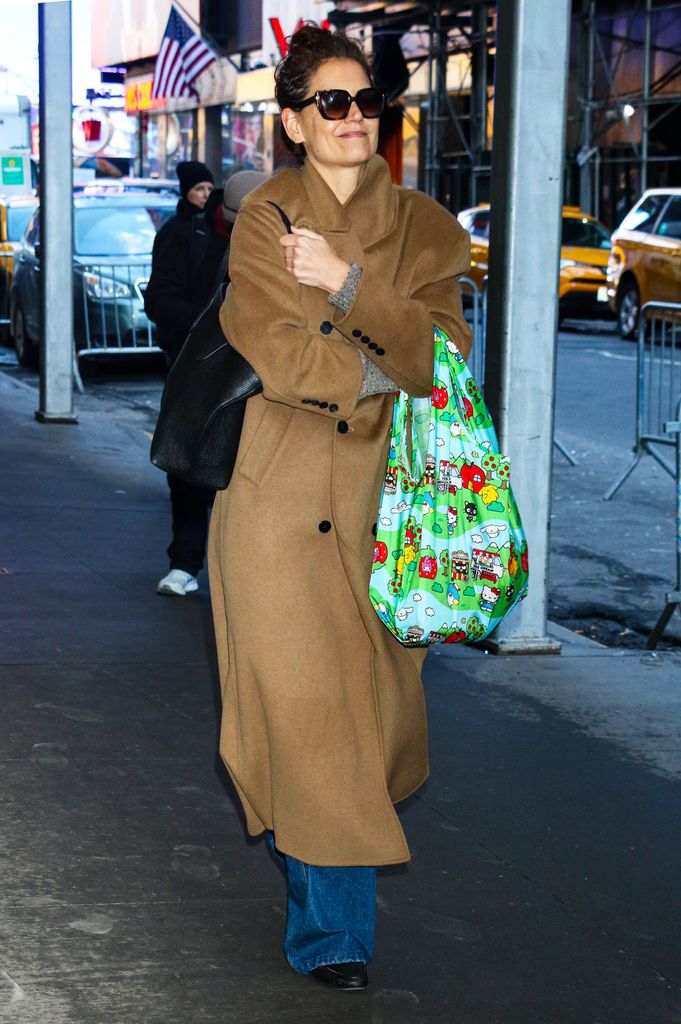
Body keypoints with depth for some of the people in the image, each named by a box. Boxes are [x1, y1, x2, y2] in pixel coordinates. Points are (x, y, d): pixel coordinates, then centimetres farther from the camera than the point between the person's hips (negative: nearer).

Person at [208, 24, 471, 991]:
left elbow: (445, 354, -7)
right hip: (282, 497, -3)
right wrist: (391, 372, -7)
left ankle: (325, 917, 27)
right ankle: (332, 933, 7)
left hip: (382, 493, 3)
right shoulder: (265, 220, 0)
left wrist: (351, 285, -15)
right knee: (306, 704, -3)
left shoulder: (425, 228, 7)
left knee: (368, 701, 6)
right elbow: (285, 358, -12)